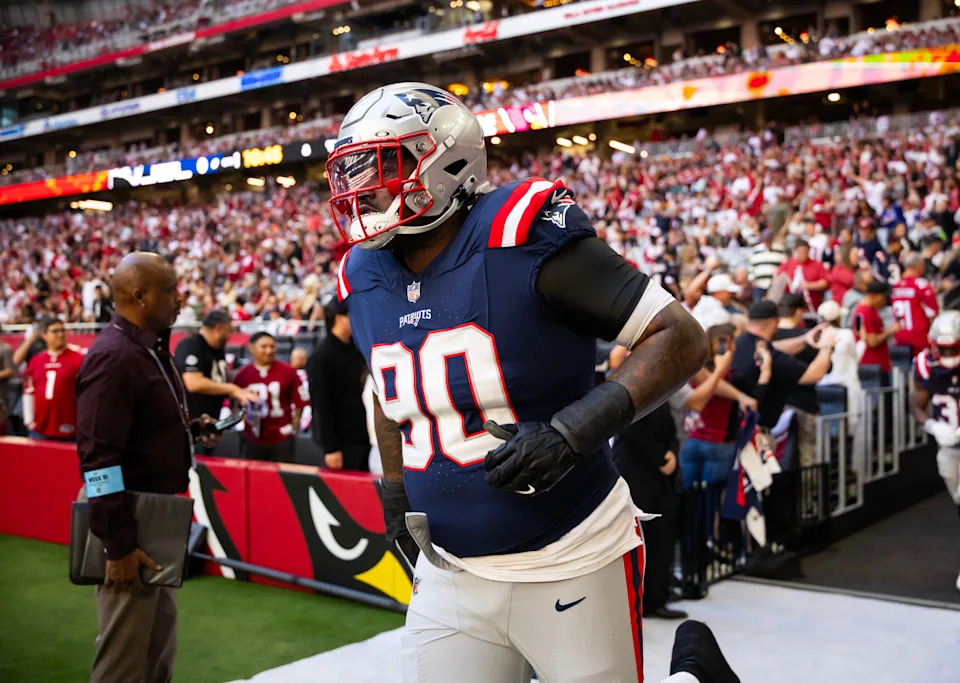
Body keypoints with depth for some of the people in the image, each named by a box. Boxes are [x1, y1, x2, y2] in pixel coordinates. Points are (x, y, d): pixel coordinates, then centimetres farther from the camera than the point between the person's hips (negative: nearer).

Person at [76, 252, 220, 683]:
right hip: (128, 517, -10)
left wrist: (190, 427, 5)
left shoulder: (151, 349, 10)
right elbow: (98, 457, -26)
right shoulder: (113, 357, -21)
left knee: (161, 630, 20)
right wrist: (119, 545, -26)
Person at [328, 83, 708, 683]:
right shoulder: (364, 280, 3)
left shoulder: (523, 237, -16)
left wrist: (570, 431, -25)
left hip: (571, 567, -5)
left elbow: (681, 339, -17)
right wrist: (395, 494, 17)